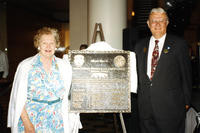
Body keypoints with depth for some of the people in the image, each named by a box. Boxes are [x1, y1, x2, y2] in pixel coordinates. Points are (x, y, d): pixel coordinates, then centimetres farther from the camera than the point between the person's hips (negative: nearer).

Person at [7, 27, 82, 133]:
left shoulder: (64, 66, 1)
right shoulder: (25, 66, -5)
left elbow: (69, 95, 3)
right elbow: (18, 98, -5)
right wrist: (27, 124, -12)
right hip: (31, 119, -2)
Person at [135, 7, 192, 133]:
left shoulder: (179, 44, -1)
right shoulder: (140, 46, 11)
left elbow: (186, 74, 0)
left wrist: (186, 101, 1)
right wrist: (139, 97, 11)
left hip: (170, 105, -3)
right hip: (145, 105, 4)